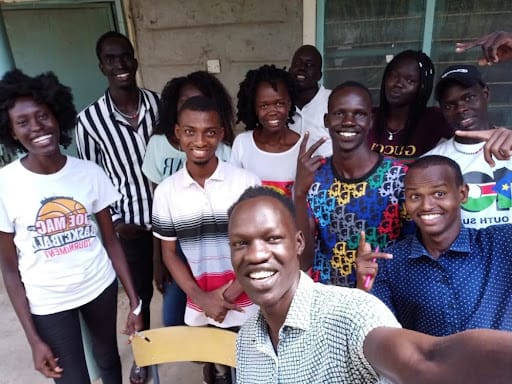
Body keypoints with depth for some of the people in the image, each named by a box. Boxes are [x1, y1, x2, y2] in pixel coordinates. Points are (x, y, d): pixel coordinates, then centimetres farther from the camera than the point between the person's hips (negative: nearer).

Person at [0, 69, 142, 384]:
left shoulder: (89, 172, -11)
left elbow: (111, 240, -3)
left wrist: (135, 301, -4)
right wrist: (33, 339, -7)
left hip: (101, 287, 2)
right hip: (48, 303, -1)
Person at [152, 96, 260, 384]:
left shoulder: (247, 182, -11)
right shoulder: (165, 191, -5)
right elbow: (169, 253, 2)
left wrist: (230, 293, -13)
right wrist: (202, 298, -9)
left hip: (248, 307, -1)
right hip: (200, 310, 2)